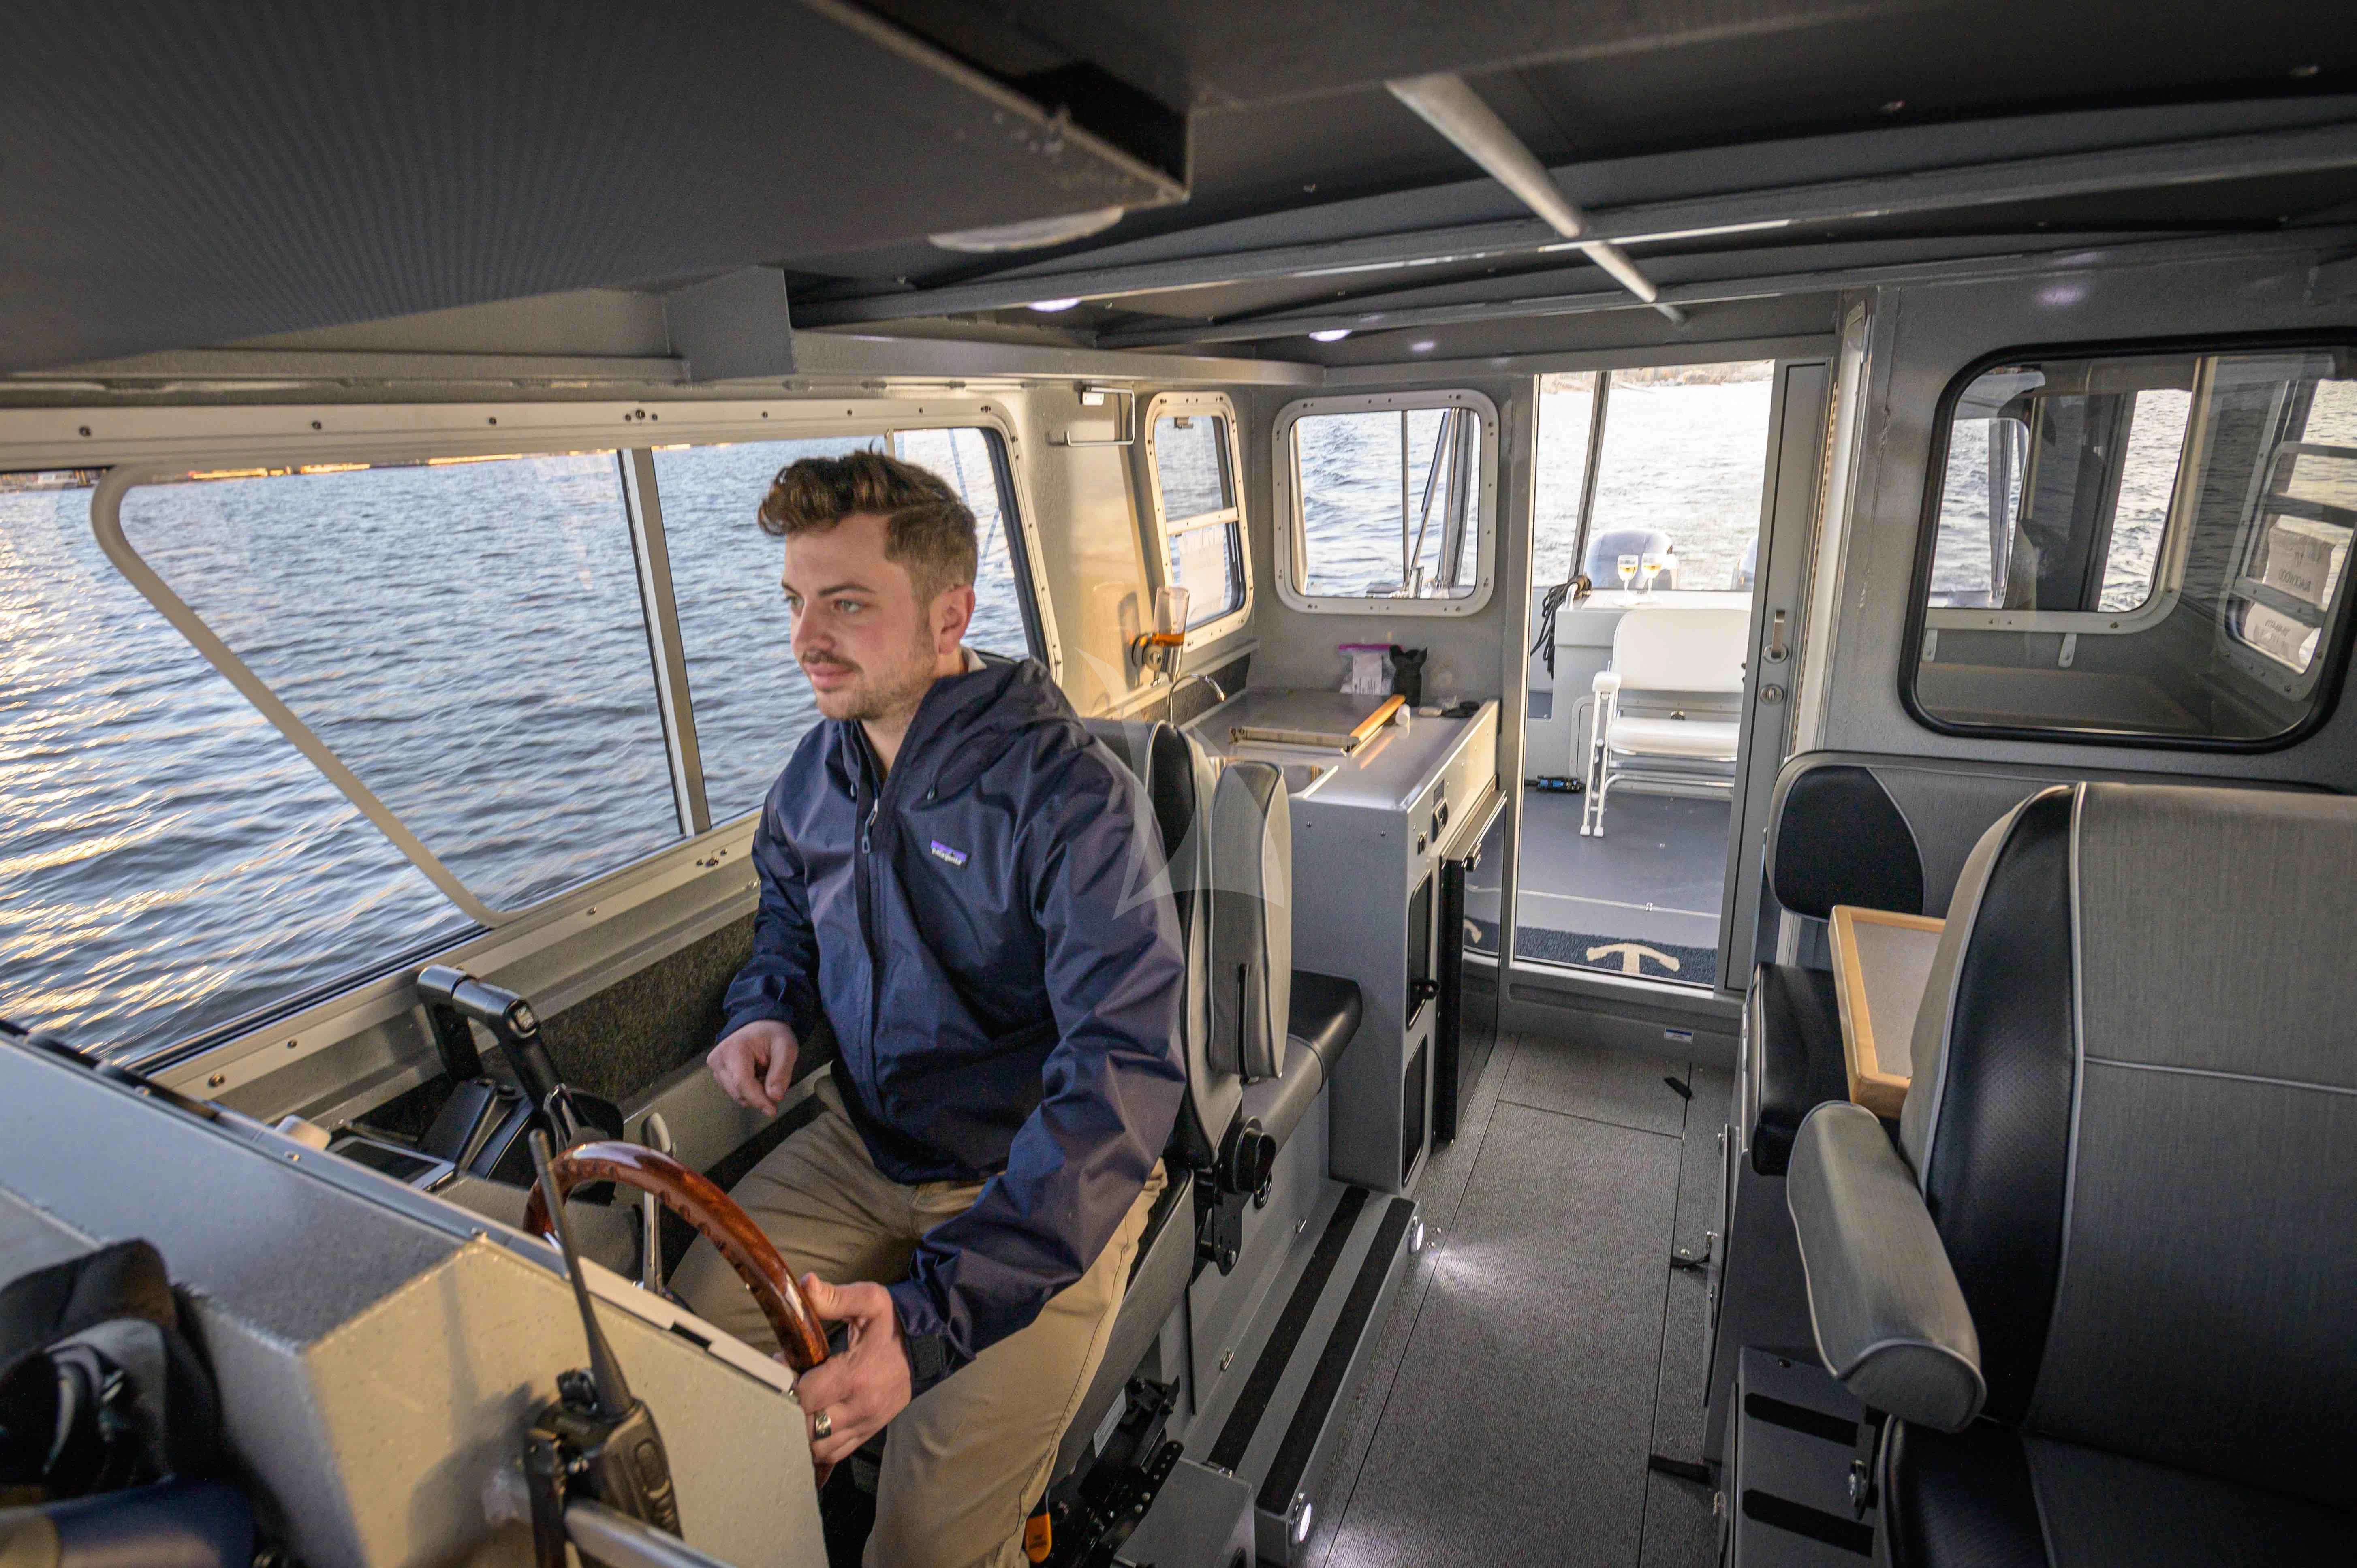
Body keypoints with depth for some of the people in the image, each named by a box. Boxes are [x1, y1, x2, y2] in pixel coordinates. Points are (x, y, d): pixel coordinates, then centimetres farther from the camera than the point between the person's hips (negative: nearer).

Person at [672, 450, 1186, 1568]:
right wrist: (767, 1008, 1)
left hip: (1042, 1175, -6)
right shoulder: (821, 767, 0)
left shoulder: (1070, 799, -24)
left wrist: (934, 1311, -38)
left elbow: (1123, 1074, -31)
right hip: (862, 1141, 7)